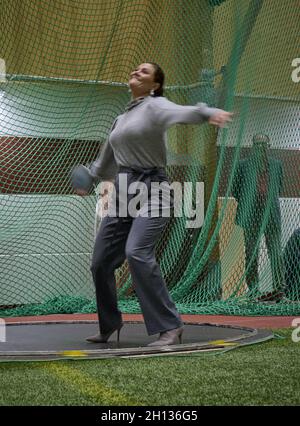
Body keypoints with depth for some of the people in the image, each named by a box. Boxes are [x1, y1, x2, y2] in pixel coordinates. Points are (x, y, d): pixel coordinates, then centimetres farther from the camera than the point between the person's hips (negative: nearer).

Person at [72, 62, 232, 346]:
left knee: (137, 252, -28)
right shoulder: (121, 118, 20)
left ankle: (169, 326, -22)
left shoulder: (155, 105, -3)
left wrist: (208, 113, -46)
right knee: (101, 262, 6)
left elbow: (182, 112, -26)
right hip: (121, 194, 8)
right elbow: (107, 159, 35)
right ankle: (109, 325, 26)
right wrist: (88, 179, 46)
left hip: (151, 191, -7)